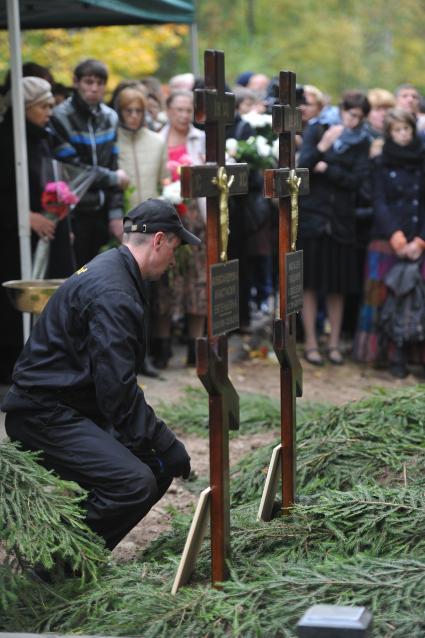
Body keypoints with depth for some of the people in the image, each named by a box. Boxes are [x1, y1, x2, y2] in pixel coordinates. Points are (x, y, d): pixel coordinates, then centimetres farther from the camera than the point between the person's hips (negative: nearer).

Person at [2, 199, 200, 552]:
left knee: (159, 465, 6)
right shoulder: (112, 293, -21)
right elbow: (117, 388, -24)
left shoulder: (112, 269, 14)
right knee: (135, 483, -25)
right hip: (43, 414, -11)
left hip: (75, 408, 11)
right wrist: (164, 442, -16)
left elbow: (116, 376, 19)